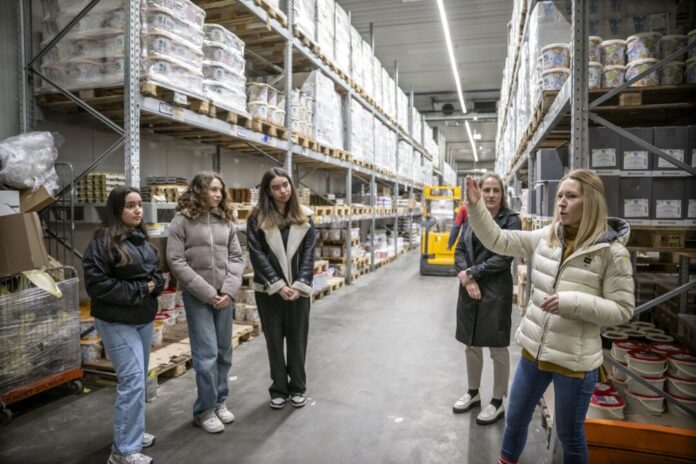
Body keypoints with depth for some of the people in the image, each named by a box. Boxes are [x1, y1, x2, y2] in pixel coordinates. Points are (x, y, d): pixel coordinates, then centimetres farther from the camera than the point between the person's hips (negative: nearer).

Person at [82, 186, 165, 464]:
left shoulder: (141, 239, 10)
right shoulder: (103, 242, -14)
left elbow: (156, 274, 17)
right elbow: (96, 284, -19)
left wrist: (155, 284, -6)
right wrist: (138, 290, -18)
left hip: (144, 318, 8)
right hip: (117, 322, -8)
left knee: (139, 379, 17)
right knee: (132, 381, -8)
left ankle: (131, 431, 35)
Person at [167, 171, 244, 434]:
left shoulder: (225, 220, 8)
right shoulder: (182, 220, -4)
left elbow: (236, 258, 7)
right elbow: (176, 261, -9)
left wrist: (229, 290, -8)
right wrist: (206, 292, -13)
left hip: (224, 296, 4)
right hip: (197, 297, -4)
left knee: (224, 352, 11)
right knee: (207, 354, -3)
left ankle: (220, 402, 29)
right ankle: (204, 411, 15)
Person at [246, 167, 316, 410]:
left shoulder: (304, 216, 3)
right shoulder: (257, 218, -3)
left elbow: (308, 254, -1)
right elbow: (257, 255, -8)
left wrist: (299, 285, -11)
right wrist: (277, 285, -15)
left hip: (298, 289, 1)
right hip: (269, 290, -1)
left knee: (297, 340, 10)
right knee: (274, 340, 10)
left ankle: (298, 387, 28)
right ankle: (279, 389, 26)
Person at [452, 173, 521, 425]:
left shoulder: (511, 220, -7)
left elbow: (504, 258, -14)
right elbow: (459, 251, 5)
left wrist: (471, 273, -14)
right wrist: (466, 278, -12)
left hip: (496, 291, -5)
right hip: (469, 290, 5)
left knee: (497, 348, 8)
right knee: (471, 345, 17)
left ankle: (498, 403, 25)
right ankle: (473, 393, 35)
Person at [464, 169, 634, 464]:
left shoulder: (611, 252, -15)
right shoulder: (545, 237, -2)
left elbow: (622, 310, -13)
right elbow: (497, 241, 1)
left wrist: (572, 302, -26)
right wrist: (475, 206, -10)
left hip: (574, 360, -4)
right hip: (533, 350, 5)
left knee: (570, 435, 17)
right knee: (515, 419, 22)